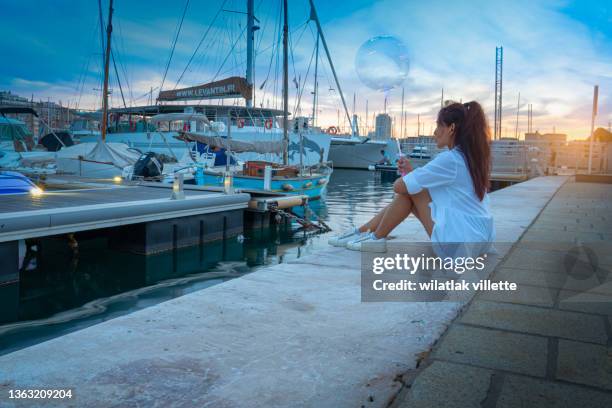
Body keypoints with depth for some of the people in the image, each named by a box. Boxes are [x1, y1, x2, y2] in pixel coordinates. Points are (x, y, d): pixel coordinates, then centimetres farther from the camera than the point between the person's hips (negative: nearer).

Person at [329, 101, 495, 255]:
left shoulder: (449, 159, -18)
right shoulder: (470, 158, 11)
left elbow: (398, 186, -14)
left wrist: (407, 175, 8)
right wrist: (411, 172, 5)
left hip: (460, 244, -9)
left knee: (408, 191, -2)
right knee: (410, 188, 10)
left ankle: (376, 238, 11)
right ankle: (361, 231, 17)